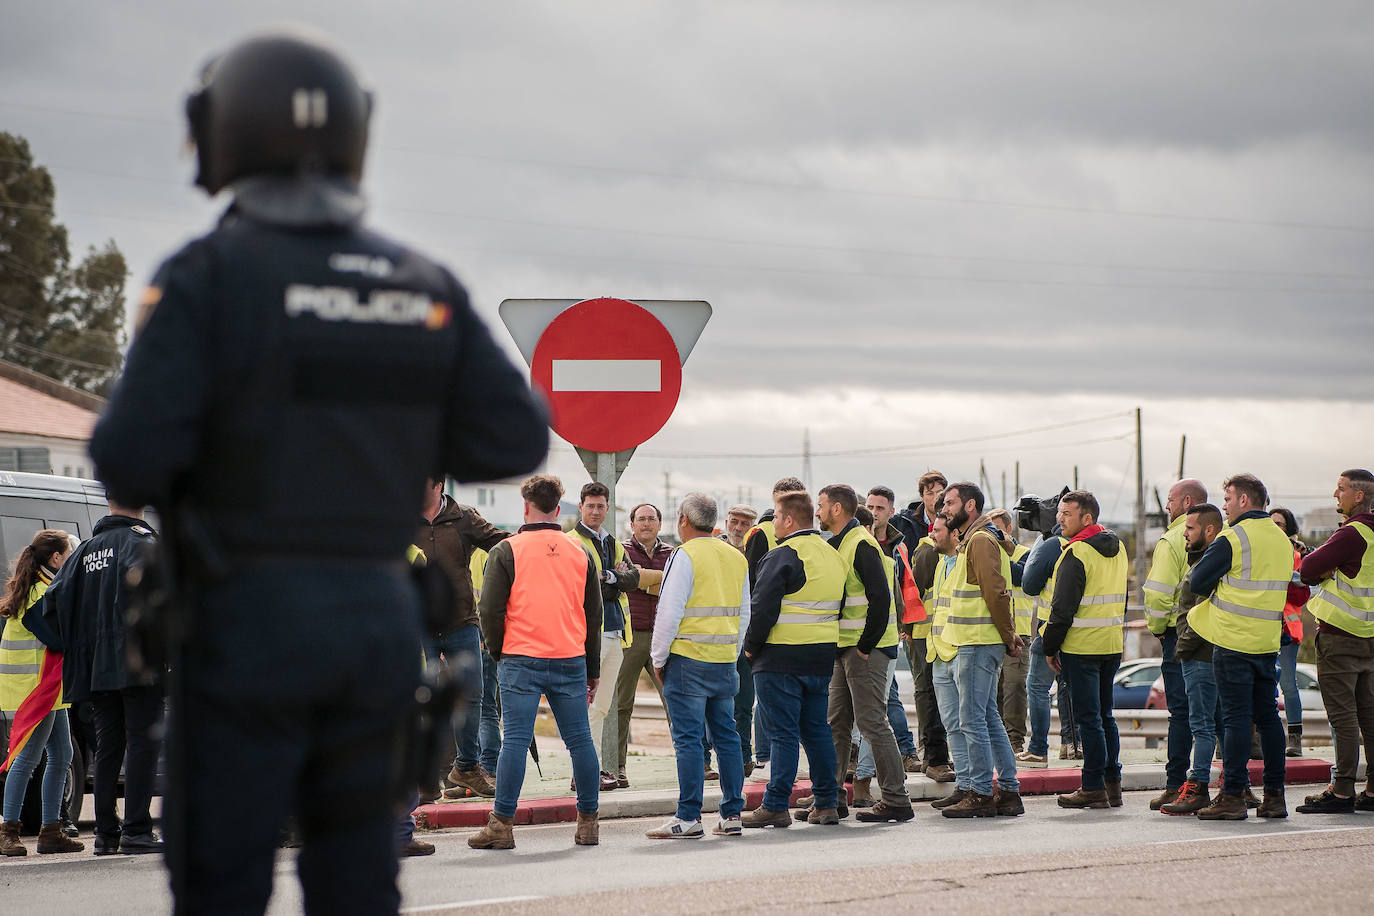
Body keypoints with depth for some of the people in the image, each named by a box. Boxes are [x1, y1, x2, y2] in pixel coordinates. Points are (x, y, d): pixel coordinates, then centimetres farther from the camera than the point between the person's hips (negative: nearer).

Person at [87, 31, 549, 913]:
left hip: (253, 617, -4)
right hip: (380, 616, 5)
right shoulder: (423, 285, 5)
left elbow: (133, 457, -16)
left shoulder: (208, 276, -9)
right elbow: (517, 437, 1)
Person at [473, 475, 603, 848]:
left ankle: (502, 824, -5)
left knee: (516, 740, -4)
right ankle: (588, 822, 11)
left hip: (522, 660, -3)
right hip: (571, 660, 3)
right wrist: (592, 670, 20)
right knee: (580, 740, 7)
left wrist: (497, 651, 12)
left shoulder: (507, 551, -2)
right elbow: (595, 613, 14)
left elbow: (490, 610, -5)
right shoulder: (581, 552, 10)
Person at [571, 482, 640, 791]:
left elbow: (633, 579, 7)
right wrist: (617, 578, -7)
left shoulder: (614, 544, 20)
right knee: (588, 704, -10)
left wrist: (609, 577, -9)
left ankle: (596, 769, 15)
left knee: (602, 706, 11)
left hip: (614, 632, 8)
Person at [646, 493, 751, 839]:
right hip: (725, 661, 7)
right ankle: (732, 814, 11)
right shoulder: (736, 558, 12)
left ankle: (689, 817, -5)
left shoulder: (686, 556, -10)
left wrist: (659, 659, -3)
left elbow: (669, 613, -12)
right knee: (726, 736, 10)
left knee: (688, 739, -5)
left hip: (688, 659, -7)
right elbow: (744, 614, 17)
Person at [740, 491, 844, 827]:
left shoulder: (782, 557, -13)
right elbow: (838, 607, 18)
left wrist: (751, 647, -4)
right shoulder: (833, 556, 12)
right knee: (817, 729, 13)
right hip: (822, 659, 7)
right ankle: (827, 803, 13)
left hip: (781, 660, -7)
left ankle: (776, 806, -4)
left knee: (783, 733, -5)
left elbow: (762, 608, -17)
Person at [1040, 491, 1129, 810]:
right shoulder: (1117, 548, 12)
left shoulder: (1077, 553, -15)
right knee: (1104, 715, 14)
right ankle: (1112, 784, 16)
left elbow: (1063, 607, -15)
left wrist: (1050, 647, -7)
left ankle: (1094, 788, -2)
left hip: (1081, 646, -8)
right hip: (1112, 645, 8)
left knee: (1089, 717, -4)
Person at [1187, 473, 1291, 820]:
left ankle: (1233, 796, -5)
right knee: (1268, 716, 10)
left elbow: (1196, 582, -11)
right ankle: (1274, 795, 11)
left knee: (1236, 718, -5)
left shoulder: (1233, 538, -11)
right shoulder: (1282, 540, 12)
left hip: (1233, 641, -7)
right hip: (1268, 642, 7)